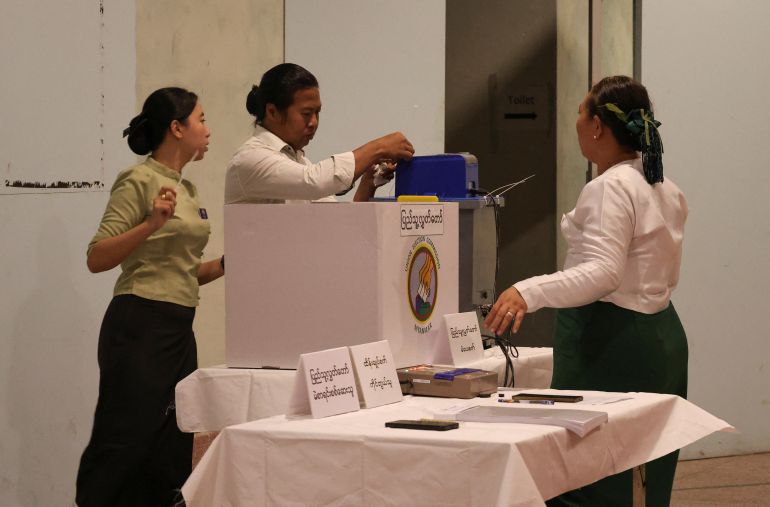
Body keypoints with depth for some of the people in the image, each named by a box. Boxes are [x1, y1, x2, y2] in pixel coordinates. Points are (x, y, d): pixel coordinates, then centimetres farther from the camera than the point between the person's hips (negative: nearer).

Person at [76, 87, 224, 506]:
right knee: (123, 442, -8)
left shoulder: (186, 189, 16)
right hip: (141, 326, -9)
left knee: (172, 454, 7)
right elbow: (97, 259, -14)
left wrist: (226, 264, 6)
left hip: (179, 329, 9)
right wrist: (151, 224, -26)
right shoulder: (139, 181, -9)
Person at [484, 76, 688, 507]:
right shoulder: (667, 190, 13)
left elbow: (603, 273, -27)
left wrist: (530, 292, -38)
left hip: (610, 339, -10)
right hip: (663, 336, 10)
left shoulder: (610, 189, -16)